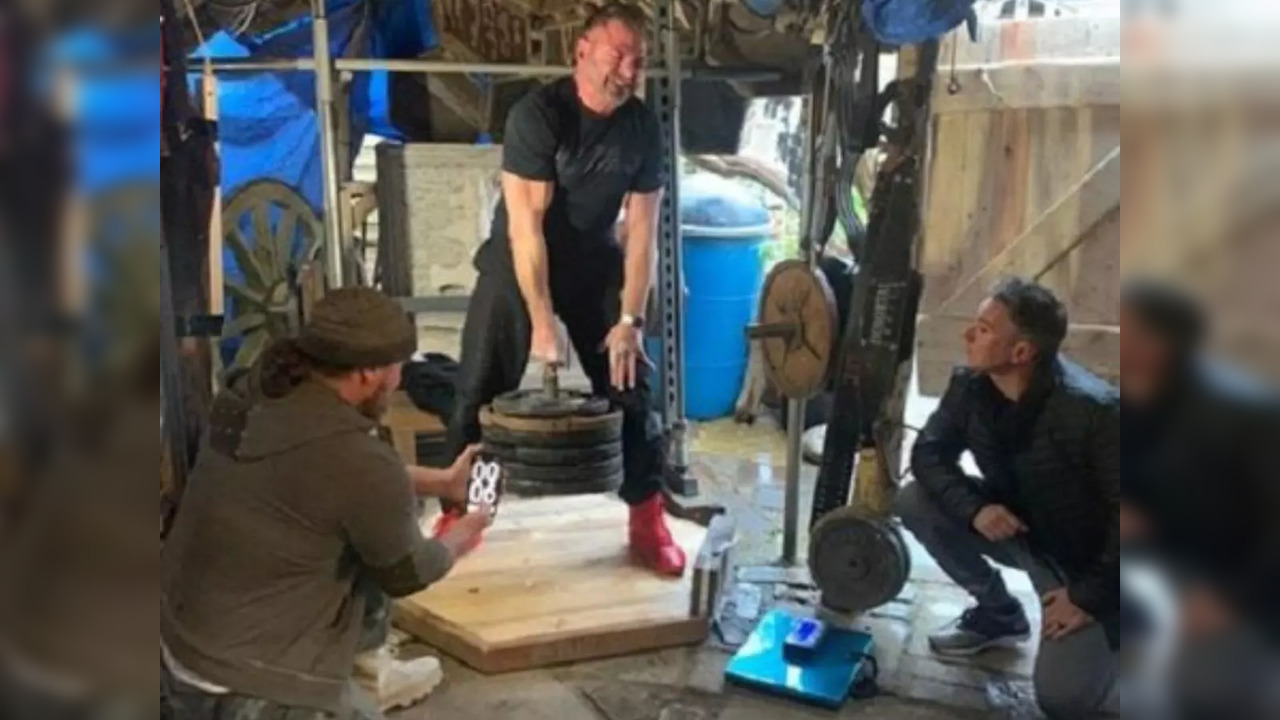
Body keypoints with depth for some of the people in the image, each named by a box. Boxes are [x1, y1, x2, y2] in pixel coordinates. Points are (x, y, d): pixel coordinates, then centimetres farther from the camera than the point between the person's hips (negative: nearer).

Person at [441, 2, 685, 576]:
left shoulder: (642, 128, -9)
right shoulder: (537, 114, -23)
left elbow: (642, 229, -8)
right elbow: (526, 225, -26)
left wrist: (630, 319, -13)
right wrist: (542, 321, -29)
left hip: (594, 262, 4)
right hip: (519, 261, -3)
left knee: (630, 385, 0)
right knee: (480, 390, -2)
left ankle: (648, 520, 10)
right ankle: (459, 511, 14)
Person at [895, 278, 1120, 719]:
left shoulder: (1092, 409, -31)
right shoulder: (970, 385, -13)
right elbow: (929, 453, -5)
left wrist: (1089, 597, -22)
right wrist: (974, 508, -24)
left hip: (1084, 557, -6)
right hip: (1014, 526, 6)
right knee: (915, 501, -14)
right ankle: (998, 613, 6)